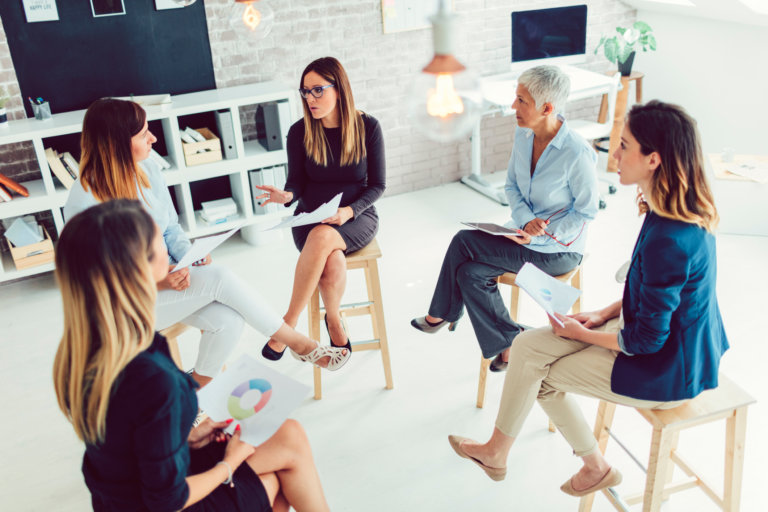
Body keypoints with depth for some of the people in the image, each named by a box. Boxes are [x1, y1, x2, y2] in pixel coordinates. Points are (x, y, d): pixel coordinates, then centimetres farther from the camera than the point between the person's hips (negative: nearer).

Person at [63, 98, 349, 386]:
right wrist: (154, 283, -29)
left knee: (228, 319, -21)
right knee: (221, 280, -26)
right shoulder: (83, 203, -21)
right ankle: (300, 345, -10)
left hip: (167, 275, 6)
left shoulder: (147, 169, -3)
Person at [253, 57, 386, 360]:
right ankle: (334, 322, -7)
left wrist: (349, 211, -19)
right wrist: (286, 196, -21)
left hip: (358, 216, -1)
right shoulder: (299, 132, -1)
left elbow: (377, 185, -1)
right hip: (310, 218, 1)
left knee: (322, 237, -37)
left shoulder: (367, 127, -4)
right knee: (333, 261, -35)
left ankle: (287, 325, -22)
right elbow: (297, 181, 4)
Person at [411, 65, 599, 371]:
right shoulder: (523, 135, -3)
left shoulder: (577, 154, -24)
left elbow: (586, 211, -14)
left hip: (558, 251, -7)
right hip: (525, 234, 7)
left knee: (464, 242, -17)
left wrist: (541, 233, -21)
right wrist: (526, 221, -12)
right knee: (471, 272, -13)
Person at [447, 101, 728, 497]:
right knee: (527, 347, 4)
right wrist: (602, 315, 5)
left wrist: (580, 333, -9)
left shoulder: (668, 241, -33)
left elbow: (646, 339, -24)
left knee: (537, 371, 3)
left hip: (664, 372, -9)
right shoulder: (684, 215, -2)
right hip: (672, 342, 9)